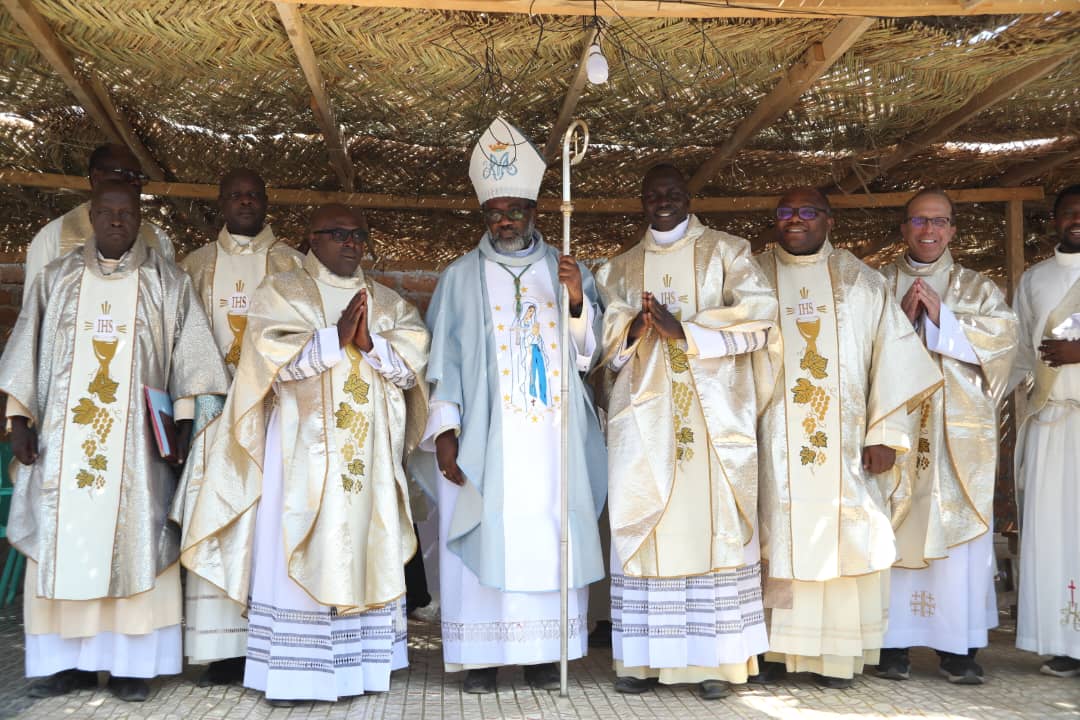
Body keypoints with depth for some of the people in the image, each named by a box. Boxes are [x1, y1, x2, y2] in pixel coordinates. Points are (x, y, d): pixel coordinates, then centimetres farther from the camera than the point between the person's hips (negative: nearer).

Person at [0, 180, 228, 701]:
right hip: (64, 435, 2)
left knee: (132, 539, -3)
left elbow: (191, 357, 2)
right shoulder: (55, 279, 10)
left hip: (136, 438, -2)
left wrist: (184, 420, -7)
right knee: (63, 537, 2)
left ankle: (131, 662, 3)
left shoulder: (169, 283, 4)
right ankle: (69, 659, 10)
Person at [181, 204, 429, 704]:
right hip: (303, 449, -3)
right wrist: (336, 338, -15)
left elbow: (412, 364, 2)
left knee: (367, 554, 5)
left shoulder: (388, 303, 15)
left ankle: (361, 662, 12)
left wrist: (369, 342, -14)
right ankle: (289, 672, 3)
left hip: (370, 452, 4)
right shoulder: (280, 292, 5)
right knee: (296, 558, -4)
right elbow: (274, 356, -11)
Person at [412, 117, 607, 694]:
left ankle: (545, 653, 13)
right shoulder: (461, 277, 7)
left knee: (551, 538, 2)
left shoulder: (567, 272, 11)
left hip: (553, 436, 2)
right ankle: (482, 656, 8)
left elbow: (588, 352, 5)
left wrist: (577, 300, -12)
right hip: (484, 437, -1)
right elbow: (443, 357, 2)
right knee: (485, 536, -2)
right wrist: (445, 427, -8)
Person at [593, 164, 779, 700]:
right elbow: (602, 341, 11)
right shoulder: (620, 269, 18)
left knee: (710, 523, -6)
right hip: (643, 413, 3)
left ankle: (714, 659, 0)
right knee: (642, 526, -1)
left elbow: (759, 312, -5)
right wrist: (635, 329, -11)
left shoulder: (724, 252, 9)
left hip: (711, 413, -2)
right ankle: (645, 658, 5)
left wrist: (683, 328, -13)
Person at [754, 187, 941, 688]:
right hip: (774, 443, 0)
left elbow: (892, 358, 3)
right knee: (777, 540, 0)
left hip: (843, 445, 0)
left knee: (843, 541, 1)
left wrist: (884, 434, -5)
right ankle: (775, 647, 9)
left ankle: (837, 653, 10)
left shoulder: (861, 283, 8)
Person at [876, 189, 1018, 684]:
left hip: (959, 428, 1)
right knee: (896, 529, -4)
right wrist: (901, 319, -10)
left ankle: (958, 648, 6)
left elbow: (1003, 337, -3)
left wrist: (942, 318, -10)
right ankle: (893, 645, 3)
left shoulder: (978, 288, 15)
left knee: (959, 532, -2)